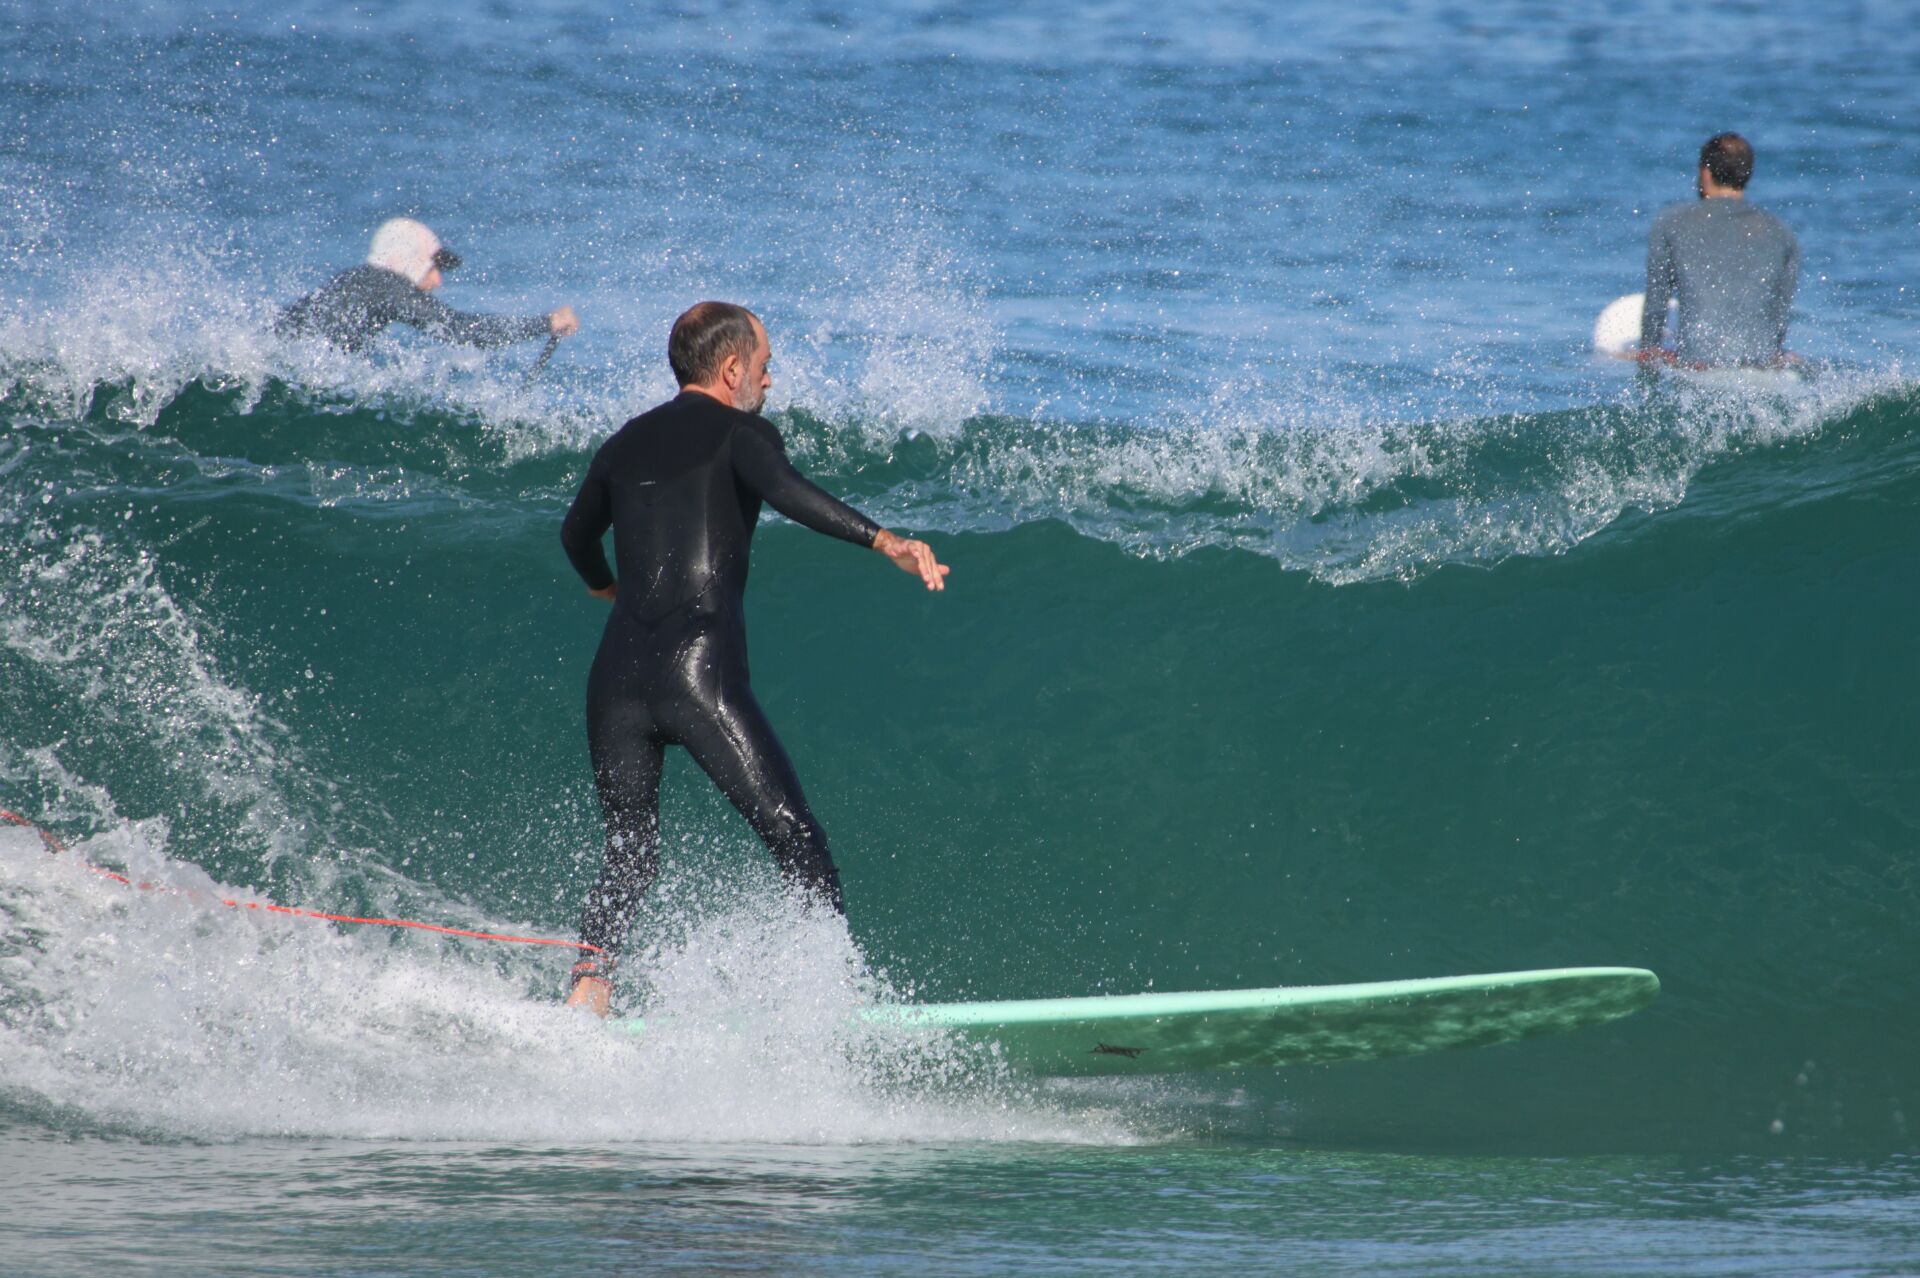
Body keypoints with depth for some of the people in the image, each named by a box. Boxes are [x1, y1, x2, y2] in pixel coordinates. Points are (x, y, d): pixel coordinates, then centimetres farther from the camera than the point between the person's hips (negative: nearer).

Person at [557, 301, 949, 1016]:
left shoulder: (623, 446, 23)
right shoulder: (741, 432, 5)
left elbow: (577, 536, 41)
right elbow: (785, 491, -18)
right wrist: (884, 541, -30)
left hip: (616, 673, 6)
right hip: (700, 671, -6)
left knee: (629, 858, 15)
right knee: (796, 841, -3)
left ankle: (584, 998, -3)